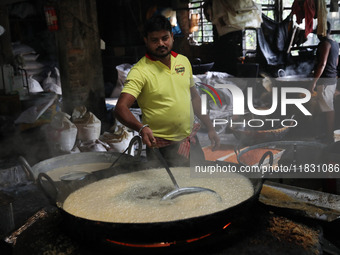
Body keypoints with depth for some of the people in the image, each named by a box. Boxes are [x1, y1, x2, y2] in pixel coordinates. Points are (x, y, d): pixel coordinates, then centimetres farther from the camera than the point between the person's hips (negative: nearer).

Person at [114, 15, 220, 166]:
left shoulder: (184, 61, 5)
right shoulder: (140, 71, -15)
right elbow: (120, 108, -24)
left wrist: (210, 128, 13)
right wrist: (141, 127, -42)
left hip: (191, 141, 6)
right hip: (163, 147, -6)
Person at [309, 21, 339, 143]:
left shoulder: (324, 43, -15)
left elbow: (322, 64, -22)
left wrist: (314, 82, -22)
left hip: (324, 80, -10)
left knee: (328, 109, -5)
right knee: (329, 108, 13)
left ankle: (329, 136, -1)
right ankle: (330, 133, 20)